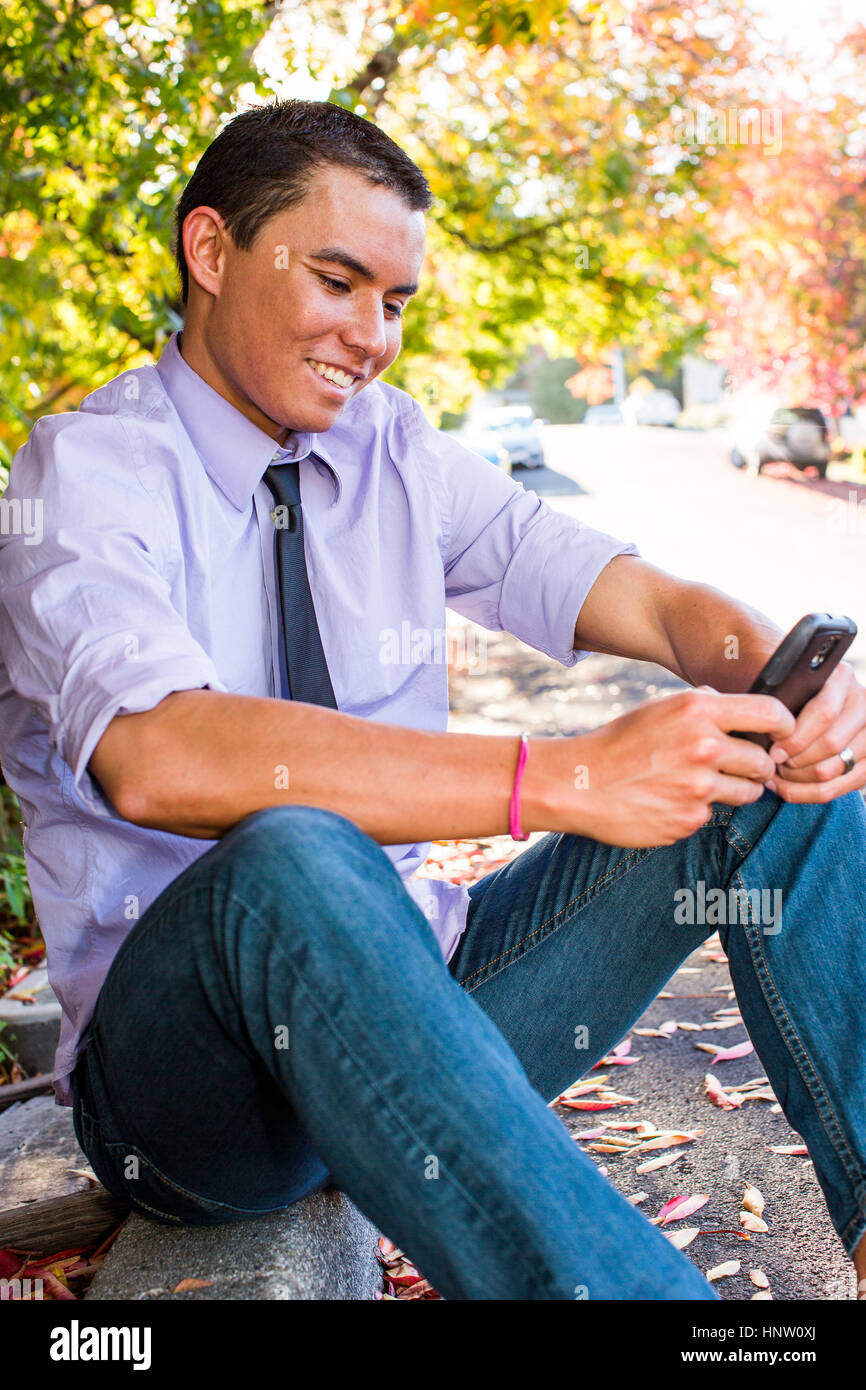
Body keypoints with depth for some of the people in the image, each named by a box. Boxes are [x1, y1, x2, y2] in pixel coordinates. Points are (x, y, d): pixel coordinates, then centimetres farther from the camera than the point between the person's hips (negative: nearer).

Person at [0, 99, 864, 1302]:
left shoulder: (396, 454, 7)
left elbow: (634, 594, -2)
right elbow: (158, 762, -31)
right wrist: (560, 779, -39)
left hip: (419, 990, 6)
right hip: (186, 1067, -5)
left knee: (762, 777, -11)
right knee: (293, 858, -39)